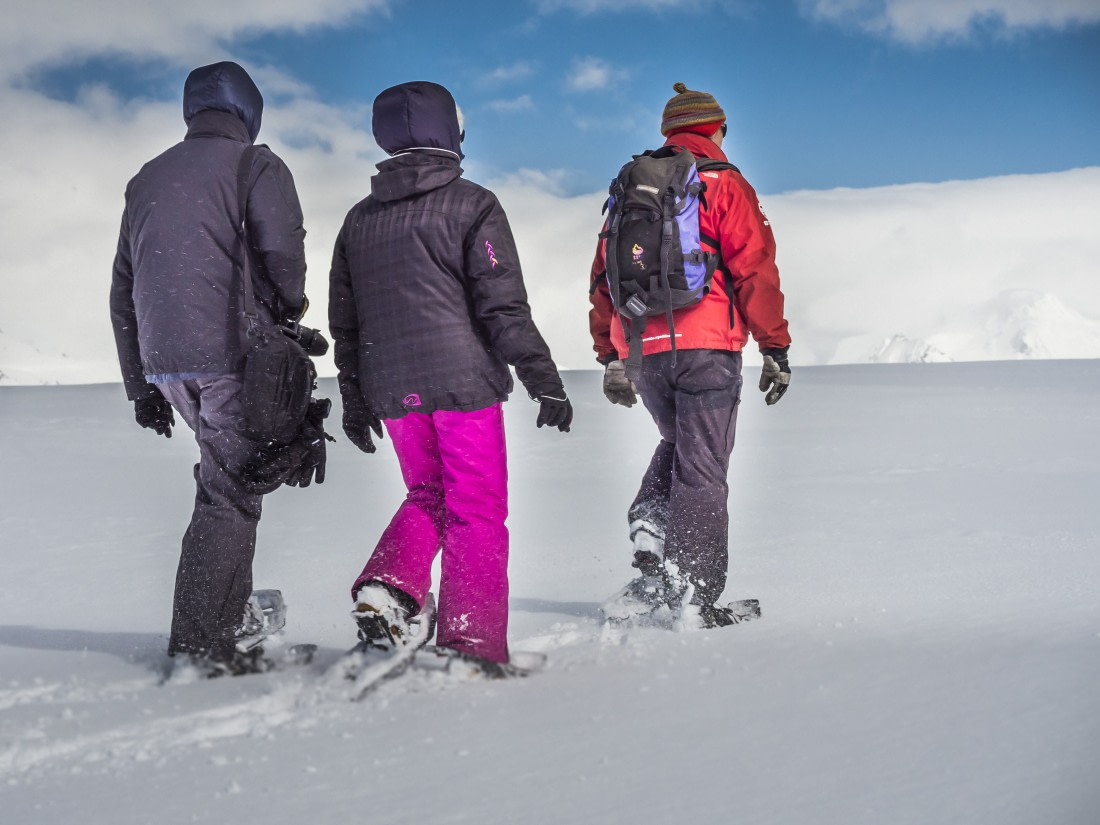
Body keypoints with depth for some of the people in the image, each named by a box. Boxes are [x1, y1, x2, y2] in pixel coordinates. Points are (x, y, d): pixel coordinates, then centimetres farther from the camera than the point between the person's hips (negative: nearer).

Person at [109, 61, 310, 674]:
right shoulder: (256, 165, 0)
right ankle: (200, 646, -1)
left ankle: (233, 617, 18)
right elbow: (282, 252, -17)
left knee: (229, 480, 19)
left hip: (165, 365, 7)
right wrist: (291, 307, 6)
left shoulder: (148, 179, 20)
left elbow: (123, 290, 21)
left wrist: (141, 384, 25)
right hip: (232, 358, -6)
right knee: (230, 496, -1)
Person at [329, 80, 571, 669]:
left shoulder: (359, 220, 12)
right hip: (464, 381, -5)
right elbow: (505, 307, -11)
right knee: (477, 512, 2)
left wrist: (354, 400, 24)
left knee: (427, 495, 21)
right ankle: (470, 645, 0)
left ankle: (387, 588, -1)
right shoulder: (471, 206, -5)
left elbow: (344, 322, 16)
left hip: (393, 390, 5)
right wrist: (545, 382, -7)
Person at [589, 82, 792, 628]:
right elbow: (755, 269, -7)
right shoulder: (723, 183, 1)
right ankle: (695, 598, -2)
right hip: (705, 344, -5)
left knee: (677, 445, 25)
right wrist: (776, 348, -3)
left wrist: (610, 357, 21)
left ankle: (649, 536, 5)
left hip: (640, 348, 5)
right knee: (702, 466, -1)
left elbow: (603, 276, 17)